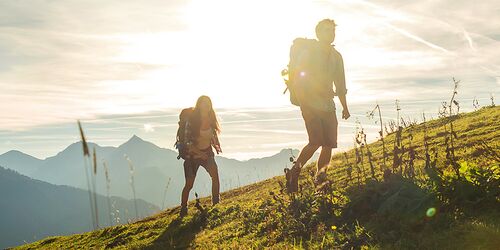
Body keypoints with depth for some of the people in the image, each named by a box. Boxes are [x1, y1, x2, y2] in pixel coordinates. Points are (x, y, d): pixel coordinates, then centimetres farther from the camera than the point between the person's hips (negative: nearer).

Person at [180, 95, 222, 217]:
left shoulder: (210, 119, -3)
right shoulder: (192, 120, -18)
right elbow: (187, 140, -19)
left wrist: (217, 145, -4)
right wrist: (199, 153, -26)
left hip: (207, 153, 3)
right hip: (193, 154, -3)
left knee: (215, 175, -21)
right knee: (189, 184, -2)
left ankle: (216, 203, -10)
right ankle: (183, 209, 18)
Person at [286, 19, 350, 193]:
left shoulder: (336, 57, 15)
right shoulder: (308, 54, -4)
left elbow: (340, 84, 21)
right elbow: (298, 81, -9)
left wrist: (345, 107, 18)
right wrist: (304, 106, -17)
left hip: (328, 106, 6)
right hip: (311, 105, -6)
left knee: (329, 144, -2)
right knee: (316, 141, -19)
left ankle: (320, 179, 11)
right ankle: (295, 171, -4)